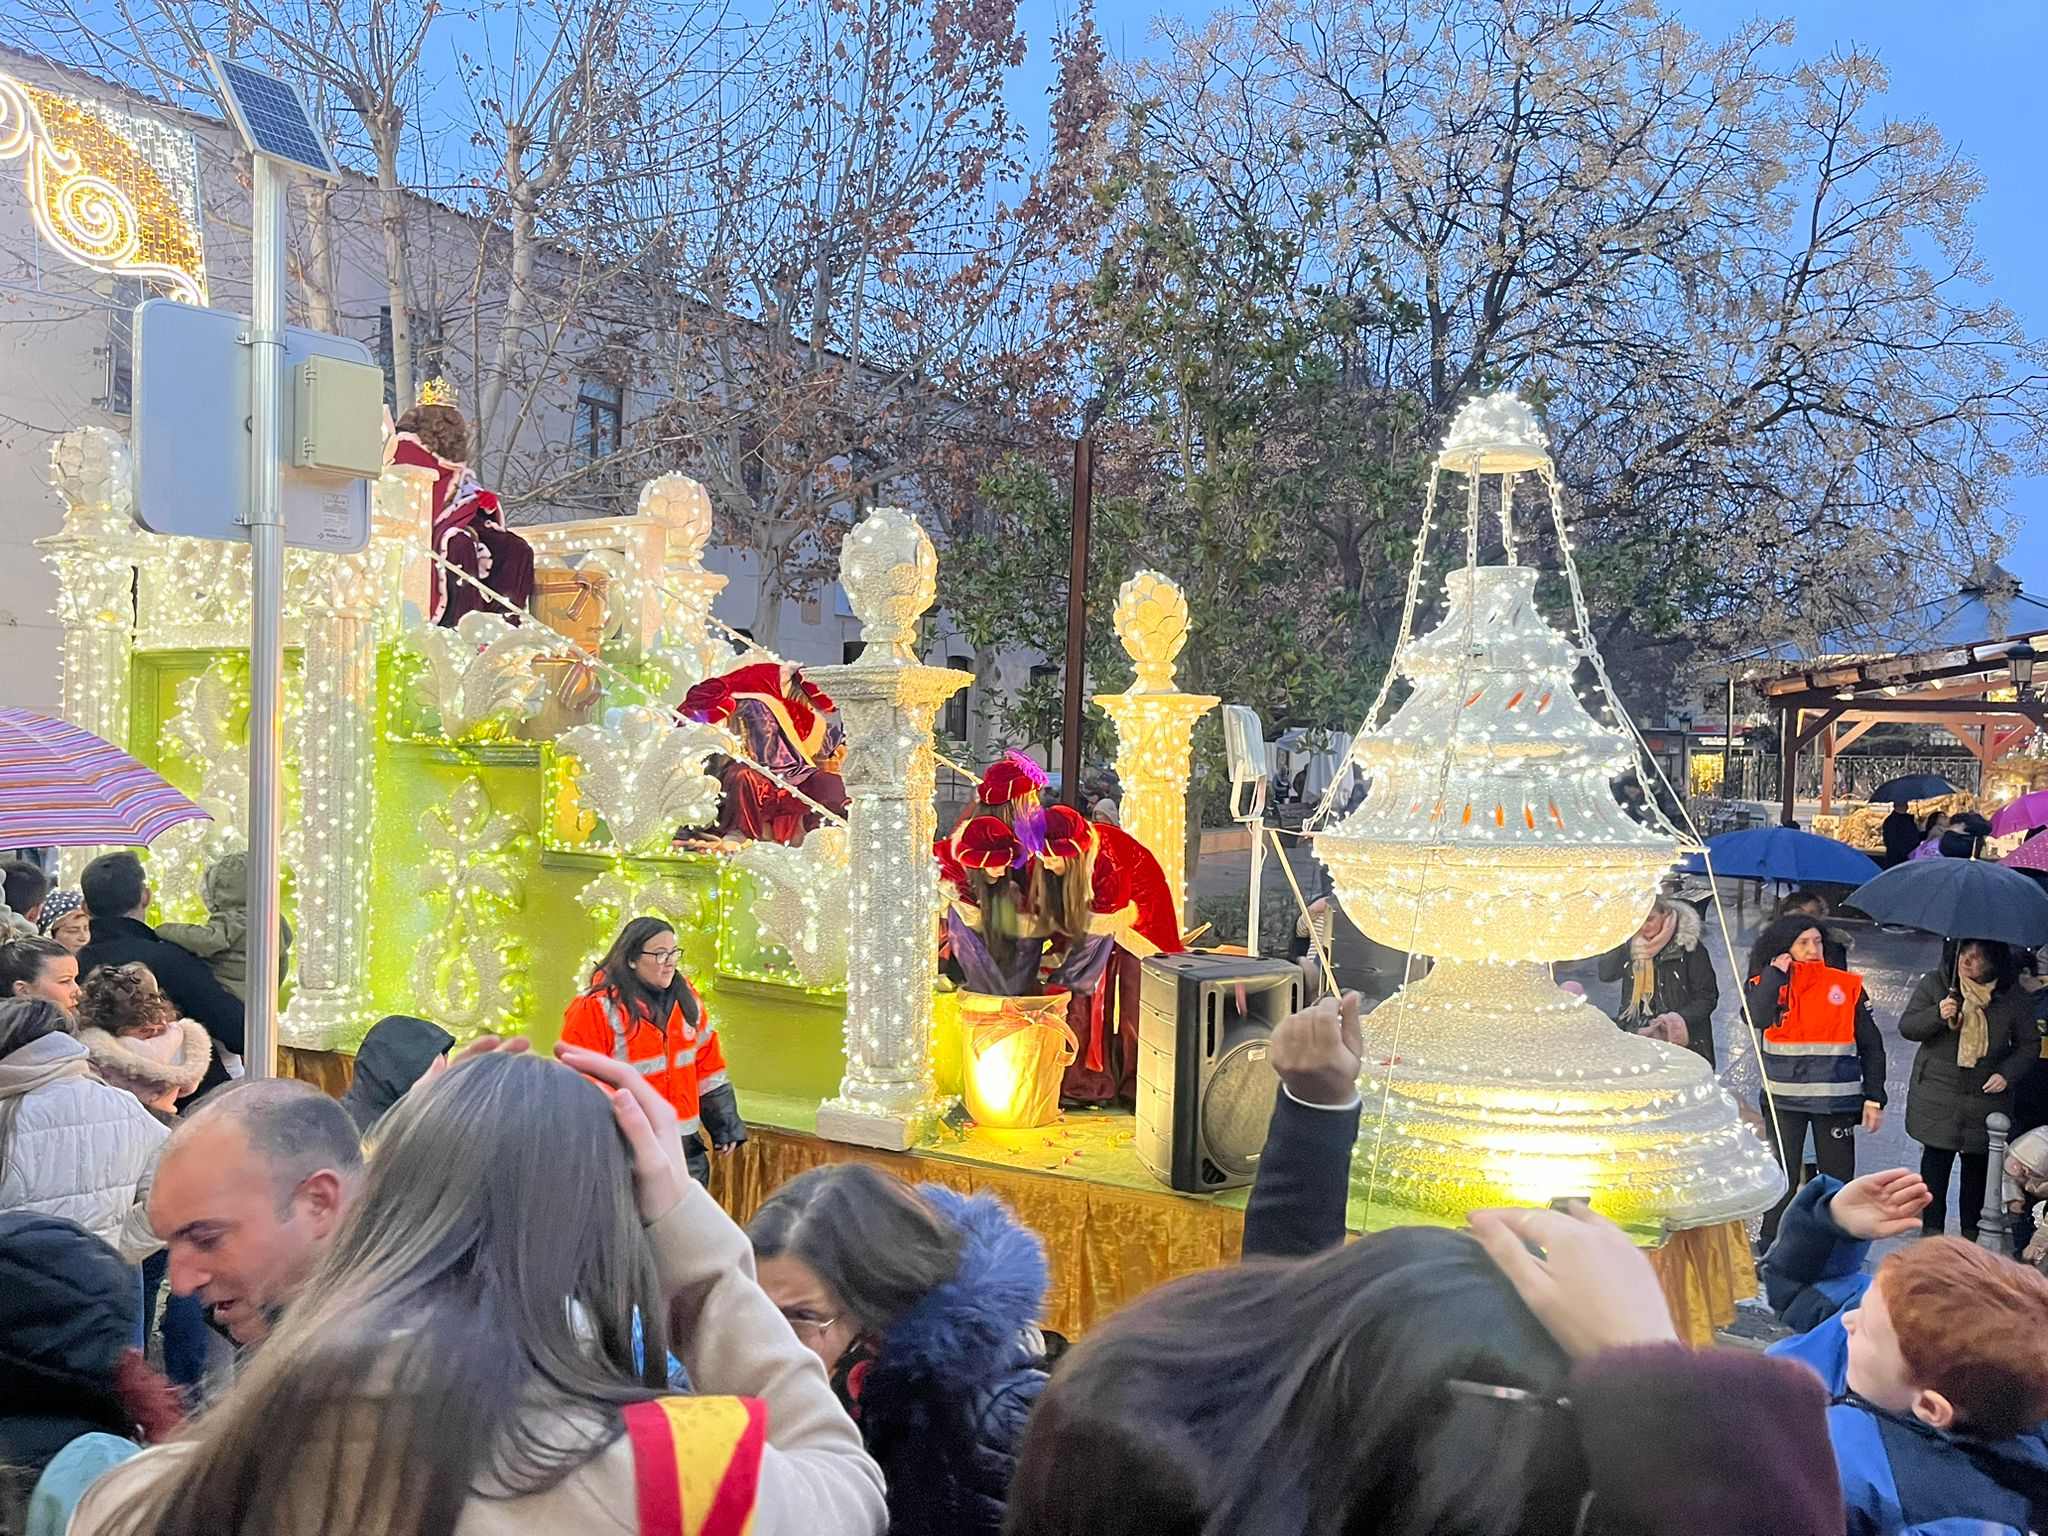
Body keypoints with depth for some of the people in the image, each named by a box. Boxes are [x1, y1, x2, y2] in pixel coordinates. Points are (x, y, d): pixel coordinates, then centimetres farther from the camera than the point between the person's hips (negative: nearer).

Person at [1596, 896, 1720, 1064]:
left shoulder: (1688, 947, -6)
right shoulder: (1632, 944, 8)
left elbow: (1707, 998, -3)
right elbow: (1604, 973, -2)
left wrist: (1678, 1020, -17)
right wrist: (1630, 943, -8)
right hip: (1635, 1028, 4)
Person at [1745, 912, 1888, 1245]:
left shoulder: (1847, 986, 3)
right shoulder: (1767, 984, 3)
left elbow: (1871, 1046, 7)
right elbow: (1758, 1018, -19)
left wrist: (1874, 1099, 1)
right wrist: (1775, 973, -10)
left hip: (1836, 1100, 0)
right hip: (1783, 1099, 0)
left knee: (1838, 1180, 3)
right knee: (1780, 1181, 1)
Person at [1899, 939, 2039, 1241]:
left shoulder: (2012, 998, -2)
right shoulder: (1935, 983, -4)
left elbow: (2029, 1045, 7)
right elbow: (1906, 1027, -3)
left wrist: (2007, 1074, -9)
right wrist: (1937, 1015, -22)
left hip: (1985, 1095, 1)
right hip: (1936, 1094, -1)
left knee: (1978, 1164, 7)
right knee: (1936, 1159, 1)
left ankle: (1972, 1230, 20)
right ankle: (1932, 1226, 12)